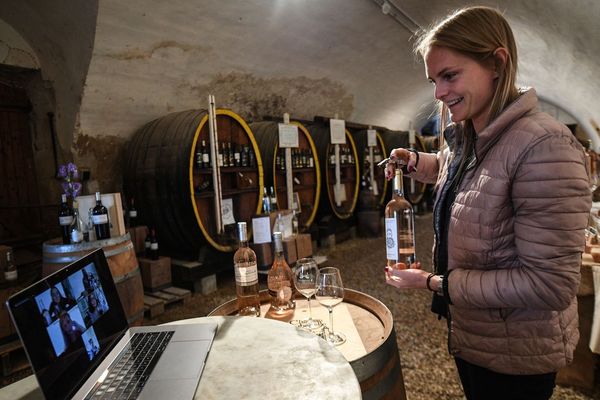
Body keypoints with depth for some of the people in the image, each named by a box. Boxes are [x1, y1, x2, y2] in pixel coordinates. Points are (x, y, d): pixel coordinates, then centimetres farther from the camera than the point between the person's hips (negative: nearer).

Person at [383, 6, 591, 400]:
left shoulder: (544, 146, -28)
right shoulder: (464, 138, -2)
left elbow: (551, 285, -28)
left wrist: (435, 283, -24)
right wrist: (412, 161, 2)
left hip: (515, 357, -7)